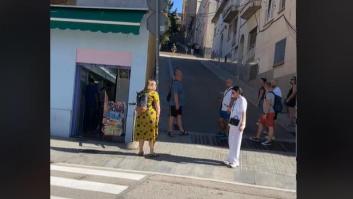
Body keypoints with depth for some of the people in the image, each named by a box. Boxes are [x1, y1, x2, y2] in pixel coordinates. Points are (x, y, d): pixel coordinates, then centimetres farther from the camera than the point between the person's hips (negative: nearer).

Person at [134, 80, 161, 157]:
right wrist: (158, 116, -1)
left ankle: (140, 151, 16)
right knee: (151, 132, 3)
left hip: (141, 114, 5)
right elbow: (157, 106, -6)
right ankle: (151, 152, 7)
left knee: (141, 132, 10)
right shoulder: (154, 93, -2)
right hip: (150, 114, -5)